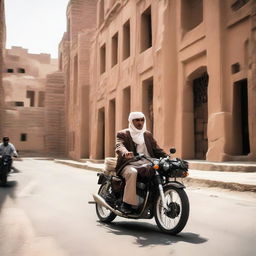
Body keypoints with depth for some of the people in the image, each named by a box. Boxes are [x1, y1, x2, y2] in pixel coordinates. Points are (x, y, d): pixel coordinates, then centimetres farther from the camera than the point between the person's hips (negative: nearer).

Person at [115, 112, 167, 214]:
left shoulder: (148, 135, 22)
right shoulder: (122, 134, 6)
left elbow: (157, 149, 17)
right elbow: (119, 146, -14)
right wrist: (125, 153, -38)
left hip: (146, 165, 4)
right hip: (129, 165, -4)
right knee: (132, 173, -37)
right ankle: (127, 203, -28)